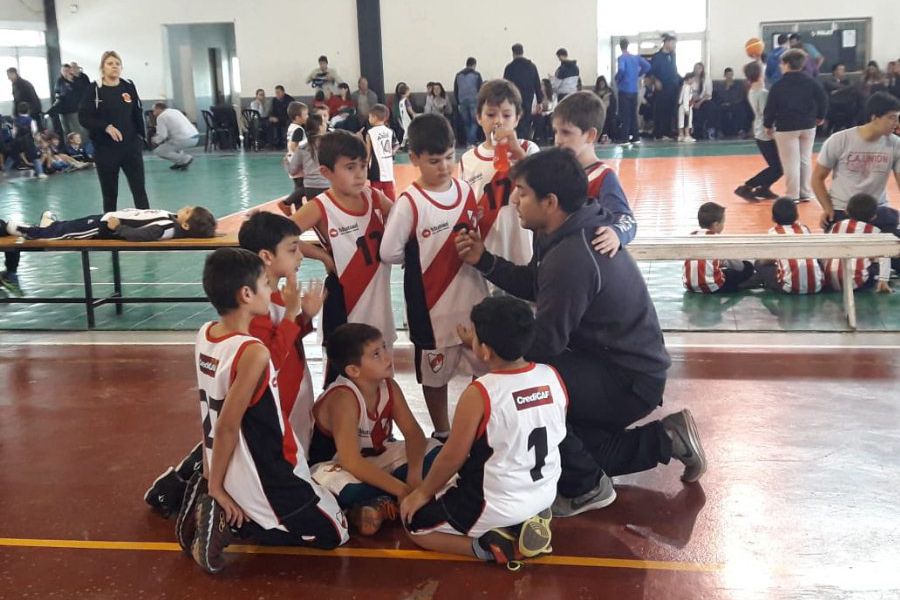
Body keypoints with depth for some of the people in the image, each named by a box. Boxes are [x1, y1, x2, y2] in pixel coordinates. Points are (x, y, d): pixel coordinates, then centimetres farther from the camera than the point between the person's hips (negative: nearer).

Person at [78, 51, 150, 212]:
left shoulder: (129, 86, 5)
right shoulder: (94, 89, -4)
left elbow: (138, 114, 11)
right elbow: (83, 117, -8)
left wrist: (141, 138, 7)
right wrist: (106, 127, -20)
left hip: (131, 146, 2)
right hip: (105, 148, -2)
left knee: (139, 189, -2)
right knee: (109, 193, 7)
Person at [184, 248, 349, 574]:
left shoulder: (204, 335, -2)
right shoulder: (254, 352, -27)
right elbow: (228, 426, -24)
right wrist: (216, 487, -16)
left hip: (234, 472, 8)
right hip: (266, 479, -8)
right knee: (335, 532, 12)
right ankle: (229, 520, -3)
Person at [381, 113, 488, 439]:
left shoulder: (466, 191, 0)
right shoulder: (410, 202, -15)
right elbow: (389, 252, -14)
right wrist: (424, 257, -5)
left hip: (473, 300, 5)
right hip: (433, 306, -4)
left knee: (486, 369, 16)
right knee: (434, 375, 13)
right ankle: (443, 435, 32)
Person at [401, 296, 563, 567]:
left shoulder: (478, 394, -25)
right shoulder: (553, 377, -9)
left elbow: (452, 457, -15)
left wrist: (422, 492, 2)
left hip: (493, 506, -6)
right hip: (544, 495, 6)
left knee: (414, 523, 15)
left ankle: (489, 546, -3)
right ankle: (523, 526, 10)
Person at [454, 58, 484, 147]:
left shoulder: (458, 75, 11)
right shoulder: (476, 75, -1)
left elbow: (455, 91, 12)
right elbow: (480, 89, -2)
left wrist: (458, 103, 16)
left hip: (462, 102, 4)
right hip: (473, 101, -4)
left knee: (466, 123, 11)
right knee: (474, 122, 1)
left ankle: (468, 142, 12)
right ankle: (471, 142, -13)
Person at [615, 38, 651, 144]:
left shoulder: (621, 58, -11)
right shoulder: (637, 57, 6)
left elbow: (621, 70, -27)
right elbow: (647, 66, 1)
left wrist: (617, 79, -9)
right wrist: (638, 75, 10)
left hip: (624, 89, -5)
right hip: (634, 90, 5)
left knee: (625, 115, -2)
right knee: (633, 114, 12)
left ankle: (625, 138, -3)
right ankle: (635, 137, 14)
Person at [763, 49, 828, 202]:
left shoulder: (778, 85, -10)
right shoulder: (811, 83, 1)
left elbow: (770, 108, -7)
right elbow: (823, 99, 2)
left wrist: (768, 125, 8)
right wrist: (820, 117, 19)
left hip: (786, 128, -4)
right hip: (808, 126, 5)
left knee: (791, 162, 0)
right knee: (805, 159, 14)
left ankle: (792, 195, 3)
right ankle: (805, 193, 19)